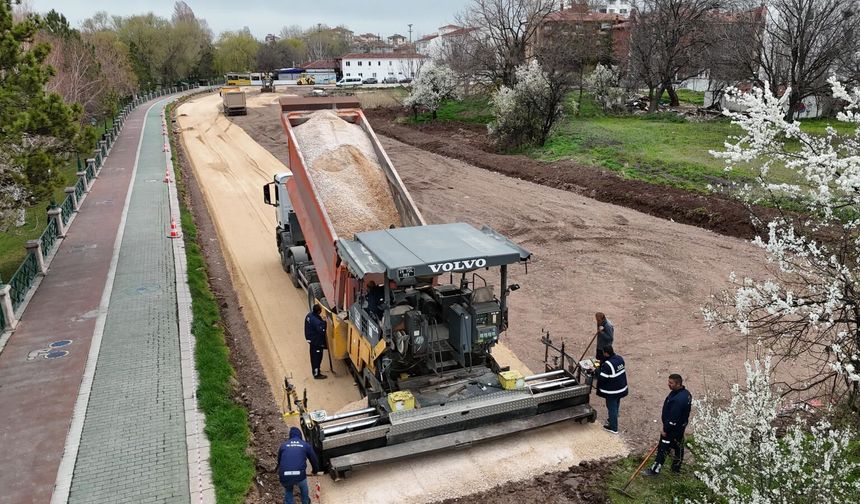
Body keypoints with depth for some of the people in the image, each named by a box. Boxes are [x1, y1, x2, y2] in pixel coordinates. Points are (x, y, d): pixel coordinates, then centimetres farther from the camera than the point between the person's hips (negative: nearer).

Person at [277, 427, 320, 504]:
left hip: (284, 477, 1)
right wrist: (315, 470, 47)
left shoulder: (283, 445, 19)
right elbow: (314, 459, 25)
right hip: (299, 476, -1)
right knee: (303, 487, 35)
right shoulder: (305, 445, 15)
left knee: (288, 490, 34)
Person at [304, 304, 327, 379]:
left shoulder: (309, 315, -6)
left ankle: (315, 370, 43)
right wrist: (324, 322, -24)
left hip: (311, 339, 9)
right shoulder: (316, 321, -35)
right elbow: (322, 331, -33)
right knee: (317, 357, 7)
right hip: (316, 341, -9)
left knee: (313, 356, 25)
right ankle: (317, 374, 21)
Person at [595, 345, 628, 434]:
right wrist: (602, 364, 7)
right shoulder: (619, 358, -3)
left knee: (612, 407, 7)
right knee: (616, 406, 25)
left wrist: (597, 370, -8)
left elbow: (601, 378, -25)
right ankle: (612, 420, 45)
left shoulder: (607, 365, -29)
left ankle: (613, 428, 18)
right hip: (621, 388, 8)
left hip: (612, 391, -8)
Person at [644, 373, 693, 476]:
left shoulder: (677, 400, -35)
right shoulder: (685, 392, -4)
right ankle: (676, 467, 39)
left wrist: (665, 430, -16)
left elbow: (673, 419, -29)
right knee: (678, 446, 22)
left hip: (673, 428, -9)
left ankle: (655, 469, 20)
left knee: (663, 448, 5)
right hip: (681, 425, 9)